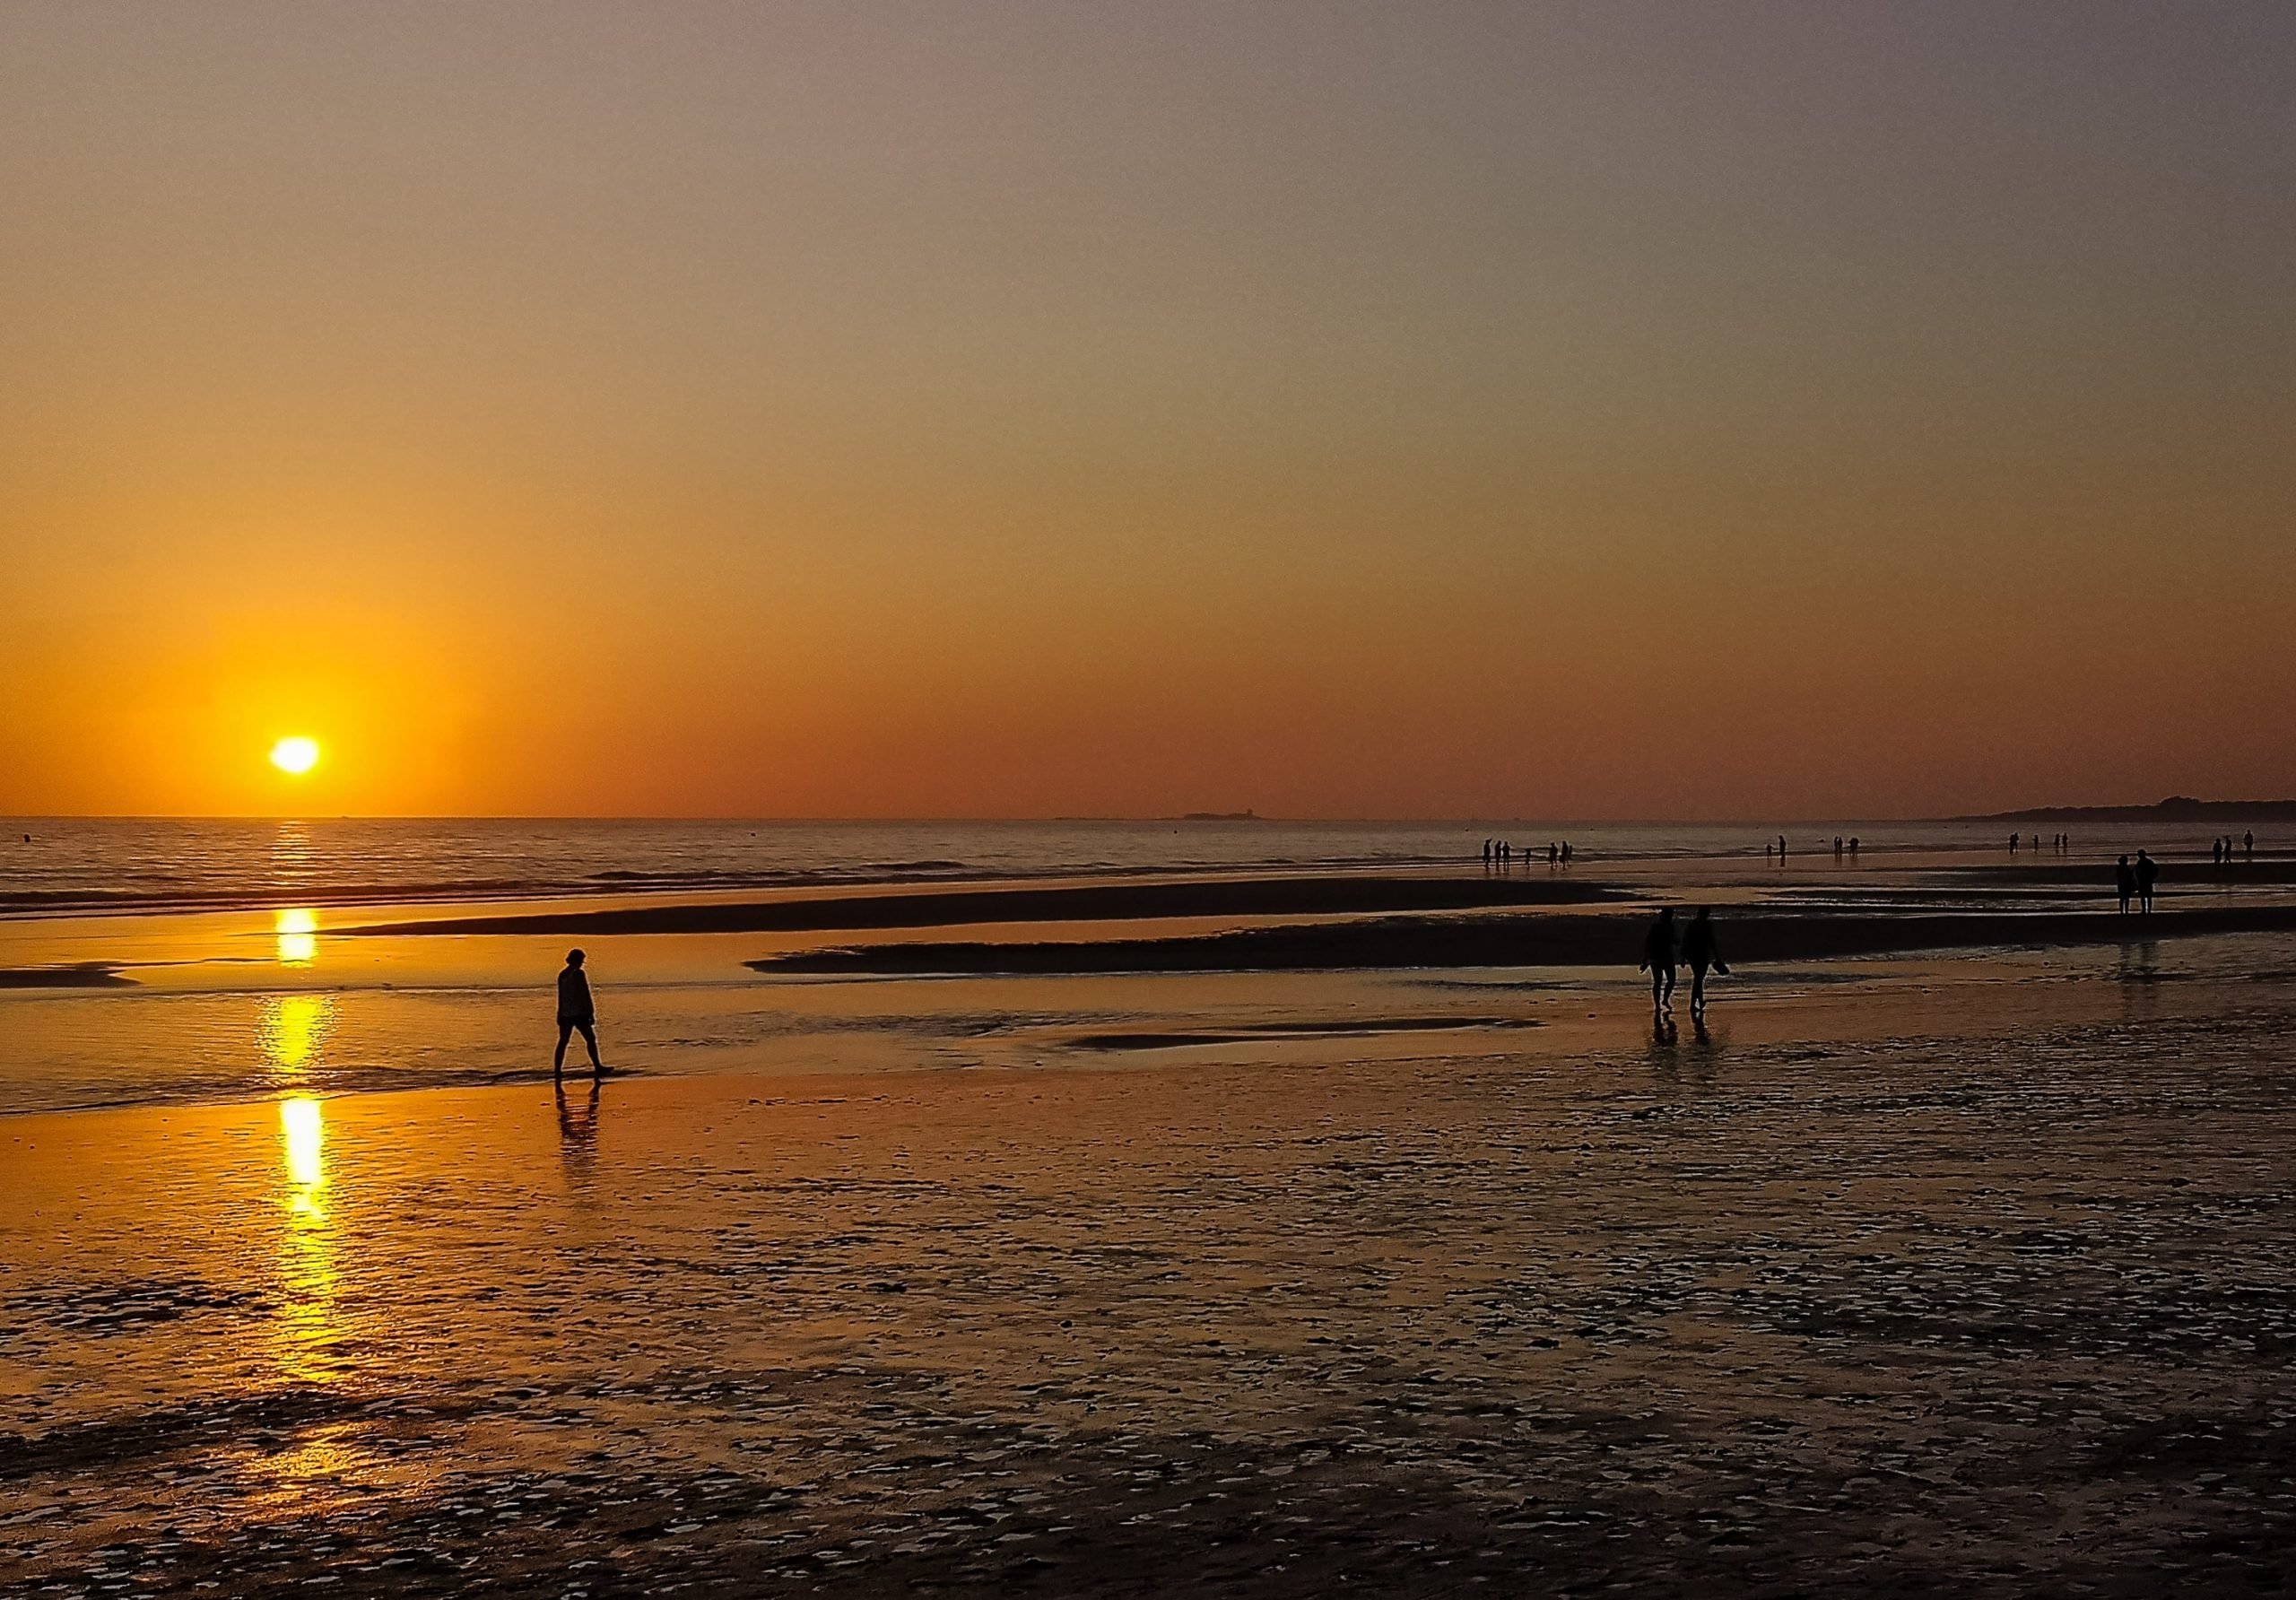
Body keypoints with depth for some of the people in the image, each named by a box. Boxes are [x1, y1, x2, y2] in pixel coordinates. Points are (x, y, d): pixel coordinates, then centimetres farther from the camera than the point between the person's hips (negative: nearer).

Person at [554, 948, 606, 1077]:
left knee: (563, 1042, 7)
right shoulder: (578, 973, -12)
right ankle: (597, 1067, 5)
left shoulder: (562, 974, 8)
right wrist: (591, 1013, -9)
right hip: (579, 1013, -6)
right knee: (591, 1039, 4)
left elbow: (560, 996, 14)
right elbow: (585, 995, -12)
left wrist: (560, 1014, 20)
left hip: (565, 1014, 6)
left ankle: (557, 1070, 3)